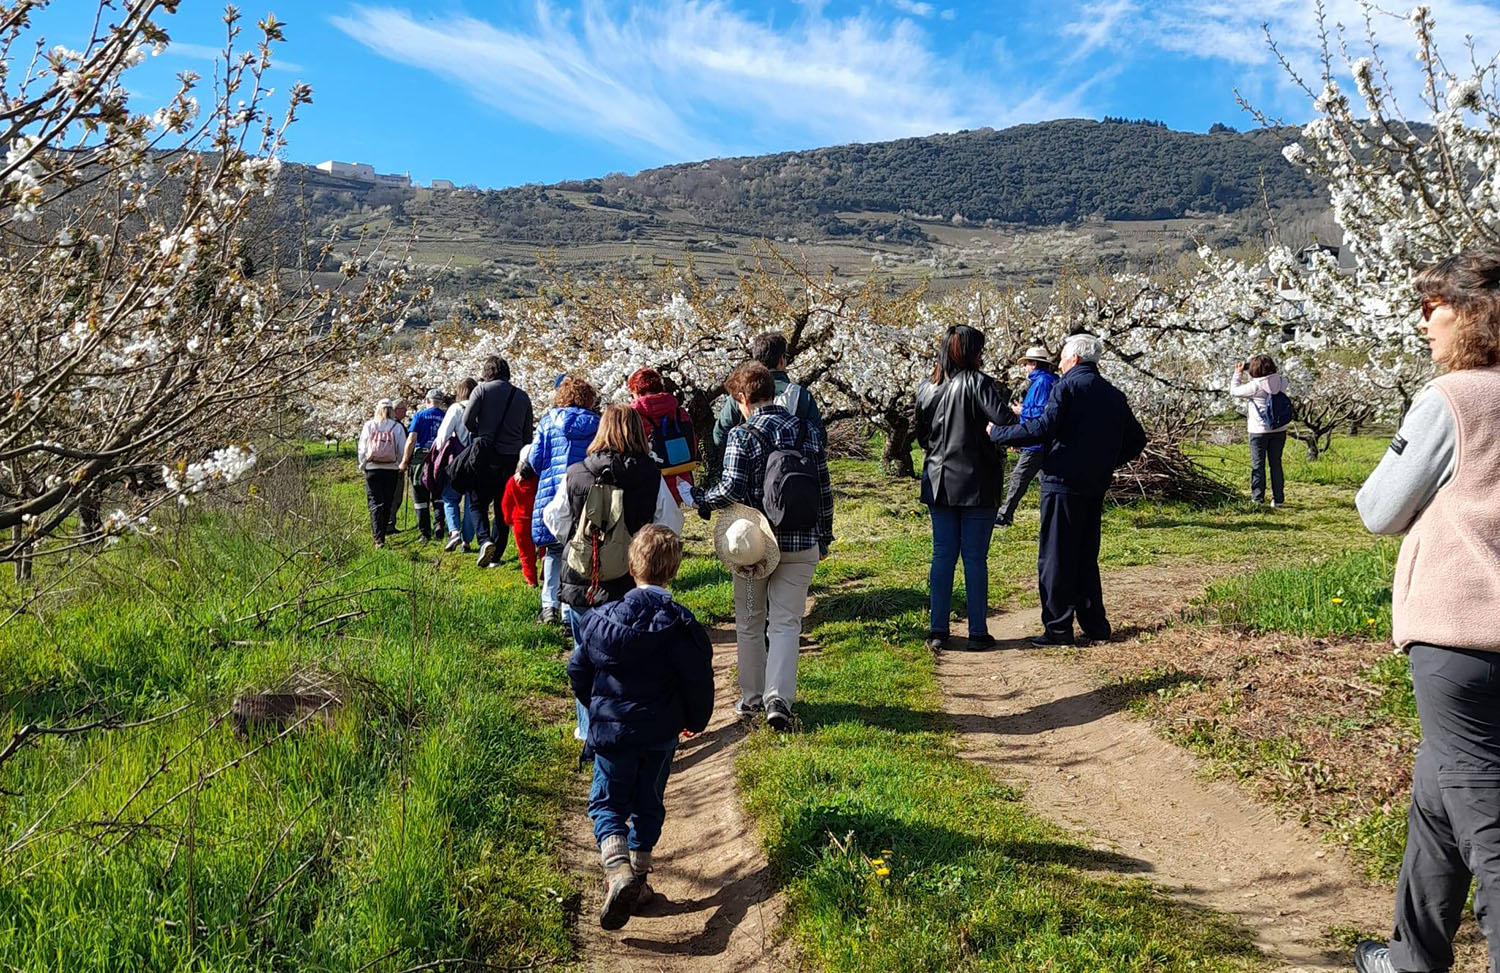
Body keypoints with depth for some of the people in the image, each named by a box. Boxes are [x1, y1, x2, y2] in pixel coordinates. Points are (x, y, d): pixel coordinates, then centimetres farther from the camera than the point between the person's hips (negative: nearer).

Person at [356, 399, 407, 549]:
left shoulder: (368, 425, 1)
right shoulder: (397, 427, -1)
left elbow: (362, 448, 4)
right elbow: (402, 450, 0)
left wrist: (362, 464, 17)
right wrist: (401, 466, 14)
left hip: (372, 468, 0)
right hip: (391, 469, 0)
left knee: (375, 503, -1)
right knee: (387, 503, 12)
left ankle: (378, 538, -13)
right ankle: (382, 533, 19)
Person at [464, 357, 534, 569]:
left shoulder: (482, 390, -2)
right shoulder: (523, 397, 9)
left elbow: (467, 420, -9)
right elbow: (527, 434, 11)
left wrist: (480, 436, 9)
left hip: (485, 456, -3)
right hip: (512, 458, 3)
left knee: (478, 503, 7)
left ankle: (485, 539, -17)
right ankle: (496, 554, 13)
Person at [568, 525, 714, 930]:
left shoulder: (602, 619, -8)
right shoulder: (681, 625, -11)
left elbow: (578, 669, 1)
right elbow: (699, 680, -6)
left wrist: (595, 707, 21)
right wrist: (695, 721, 13)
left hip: (611, 730, -1)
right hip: (661, 733, 1)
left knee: (606, 803, 9)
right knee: (649, 805, 17)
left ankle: (618, 869, -14)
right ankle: (638, 875, 23)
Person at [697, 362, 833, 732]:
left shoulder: (742, 436, -10)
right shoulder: (809, 431, 3)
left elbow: (731, 489, -18)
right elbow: (824, 489, 5)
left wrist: (705, 504, 3)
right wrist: (825, 536, 15)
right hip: (801, 545, 2)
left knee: (750, 623, 14)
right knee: (786, 623, 4)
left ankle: (751, 698, 23)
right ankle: (778, 698, -10)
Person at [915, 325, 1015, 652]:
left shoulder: (926, 388, 6)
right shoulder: (978, 382, -11)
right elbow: (1006, 422, -21)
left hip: (939, 483, 5)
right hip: (977, 484, -5)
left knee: (942, 557, 9)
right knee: (975, 559, 2)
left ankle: (937, 631, 10)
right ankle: (978, 632, 8)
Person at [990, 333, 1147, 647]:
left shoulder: (1067, 386, -8)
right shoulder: (1114, 396, 13)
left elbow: (1044, 428, -20)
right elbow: (1136, 440, 16)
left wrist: (998, 433, -13)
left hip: (1063, 483, -7)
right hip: (1095, 488, 7)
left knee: (1055, 557, 0)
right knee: (1086, 557, 16)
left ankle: (1058, 628, 1)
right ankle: (1095, 625, 19)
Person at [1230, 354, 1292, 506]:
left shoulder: (1255, 386, -18)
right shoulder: (1281, 381, -4)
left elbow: (1234, 391, -7)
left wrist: (1238, 373, 6)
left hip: (1259, 430, -4)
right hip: (1279, 430, 5)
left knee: (1258, 465, 5)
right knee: (1276, 464, 12)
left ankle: (1257, 499, 7)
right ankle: (1278, 499, 15)